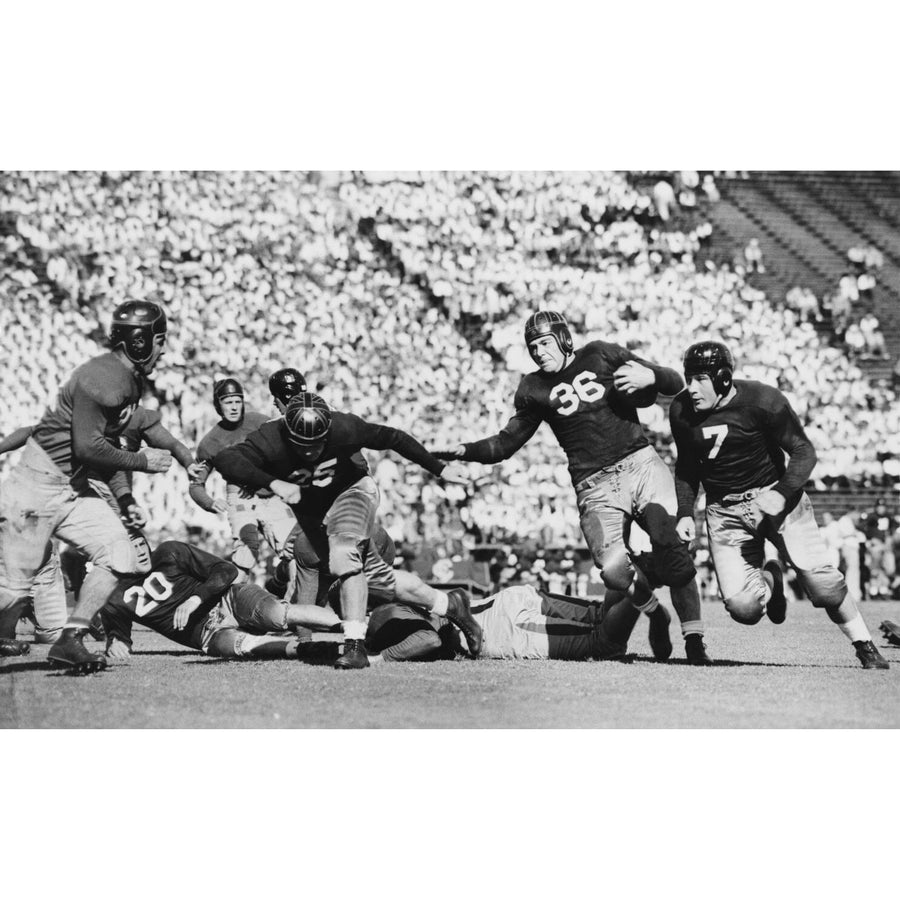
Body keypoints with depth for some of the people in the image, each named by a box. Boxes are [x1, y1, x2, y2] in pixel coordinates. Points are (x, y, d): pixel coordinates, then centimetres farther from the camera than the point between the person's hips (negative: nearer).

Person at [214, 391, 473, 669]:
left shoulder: (344, 429, -28)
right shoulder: (271, 441, -29)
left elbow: (393, 439, -14)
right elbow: (225, 459, -41)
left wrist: (439, 469, -5)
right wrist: (272, 483, -51)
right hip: (303, 506, 4)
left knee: (344, 556, -25)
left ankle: (355, 644, -32)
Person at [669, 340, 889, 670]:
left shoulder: (763, 401, -17)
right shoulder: (681, 411, -5)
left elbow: (803, 452, -10)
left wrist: (782, 494, -25)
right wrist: (684, 513, 1)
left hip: (775, 496, -3)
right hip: (724, 511, 3)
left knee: (823, 585, -13)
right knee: (743, 608, -13)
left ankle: (865, 646, 9)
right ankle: (769, 581, 23)